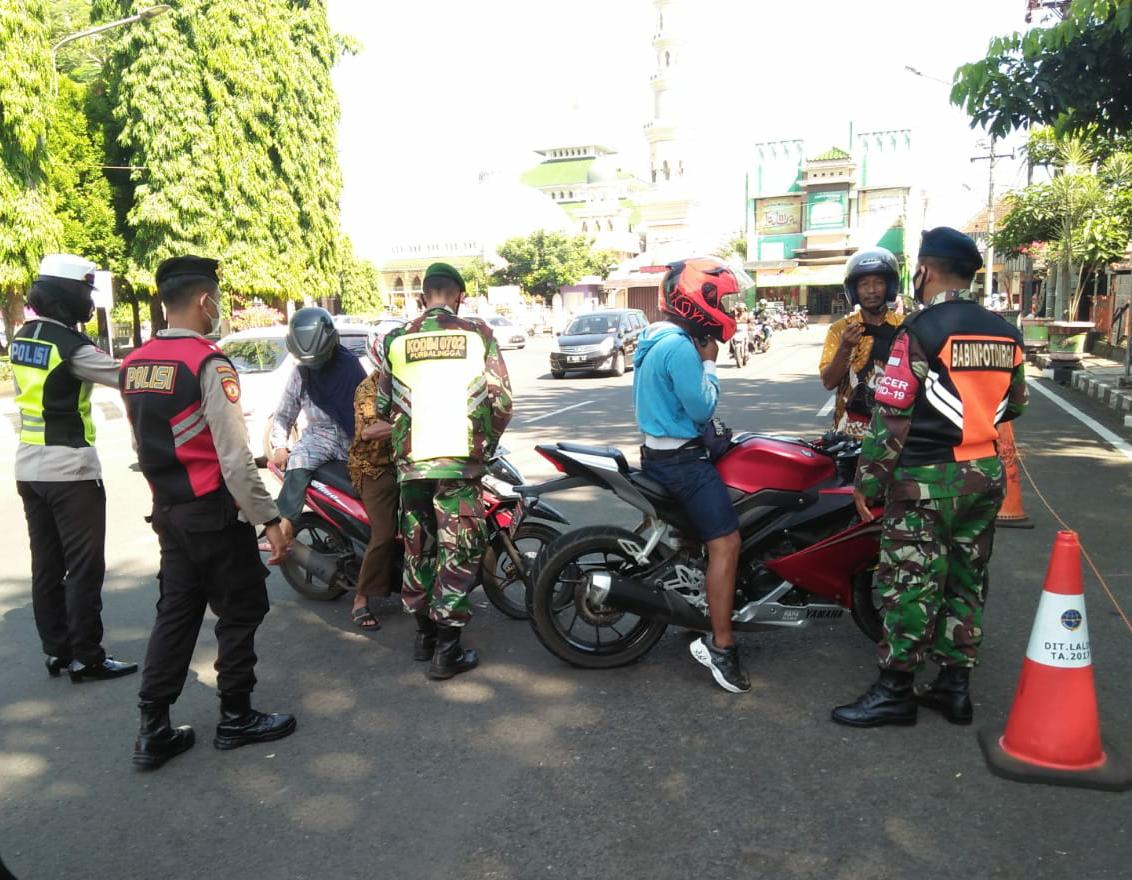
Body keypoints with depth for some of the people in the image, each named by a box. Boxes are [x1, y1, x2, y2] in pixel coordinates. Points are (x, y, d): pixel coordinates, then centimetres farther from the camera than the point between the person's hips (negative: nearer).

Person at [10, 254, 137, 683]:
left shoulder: (22, 337, 8)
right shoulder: (71, 346, -18)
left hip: (29, 466, 8)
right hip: (70, 469, -8)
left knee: (47, 565, 13)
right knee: (84, 567, 0)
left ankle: (56, 651, 22)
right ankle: (86, 658, 6)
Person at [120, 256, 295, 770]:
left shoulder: (133, 365, 6)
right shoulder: (209, 364, -19)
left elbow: (143, 445, 14)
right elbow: (235, 458, -21)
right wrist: (268, 519, -15)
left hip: (167, 511, 8)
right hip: (215, 513, -7)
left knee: (176, 613, 15)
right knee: (240, 612, 8)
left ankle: (153, 731, 18)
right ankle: (236, 719, 21)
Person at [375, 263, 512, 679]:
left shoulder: (397, 340, 2)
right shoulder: (478, 335, -3)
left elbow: (383, 407, 6)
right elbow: (502, 401, -4)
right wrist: (487, 443, 14)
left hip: (411, 462, 3)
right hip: (461, 462, -2)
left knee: (417, 549, 16)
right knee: (459, 553, 4)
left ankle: (425, 634, 29)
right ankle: (446, 651, 6)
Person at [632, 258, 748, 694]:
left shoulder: (655, 339, 14)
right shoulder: (681, 347, -19)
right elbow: (702, 408, -17)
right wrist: (709, 362, -7)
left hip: (658, 453, 11)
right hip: (683, 459, -11)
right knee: (725, 543, -12)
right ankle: (721, 646, -10)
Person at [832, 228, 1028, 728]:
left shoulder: (921, 332, -14)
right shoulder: (1005, 334, 6)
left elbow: (891, 417, -16)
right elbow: (1013, 406, 17)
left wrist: (867, 483, -9)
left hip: (927, 479, -7)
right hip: (985, 477, 7)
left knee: (910, 583, 0)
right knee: (966, 580, 14)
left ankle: (895, 690, 9)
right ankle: (955, 686, 24)